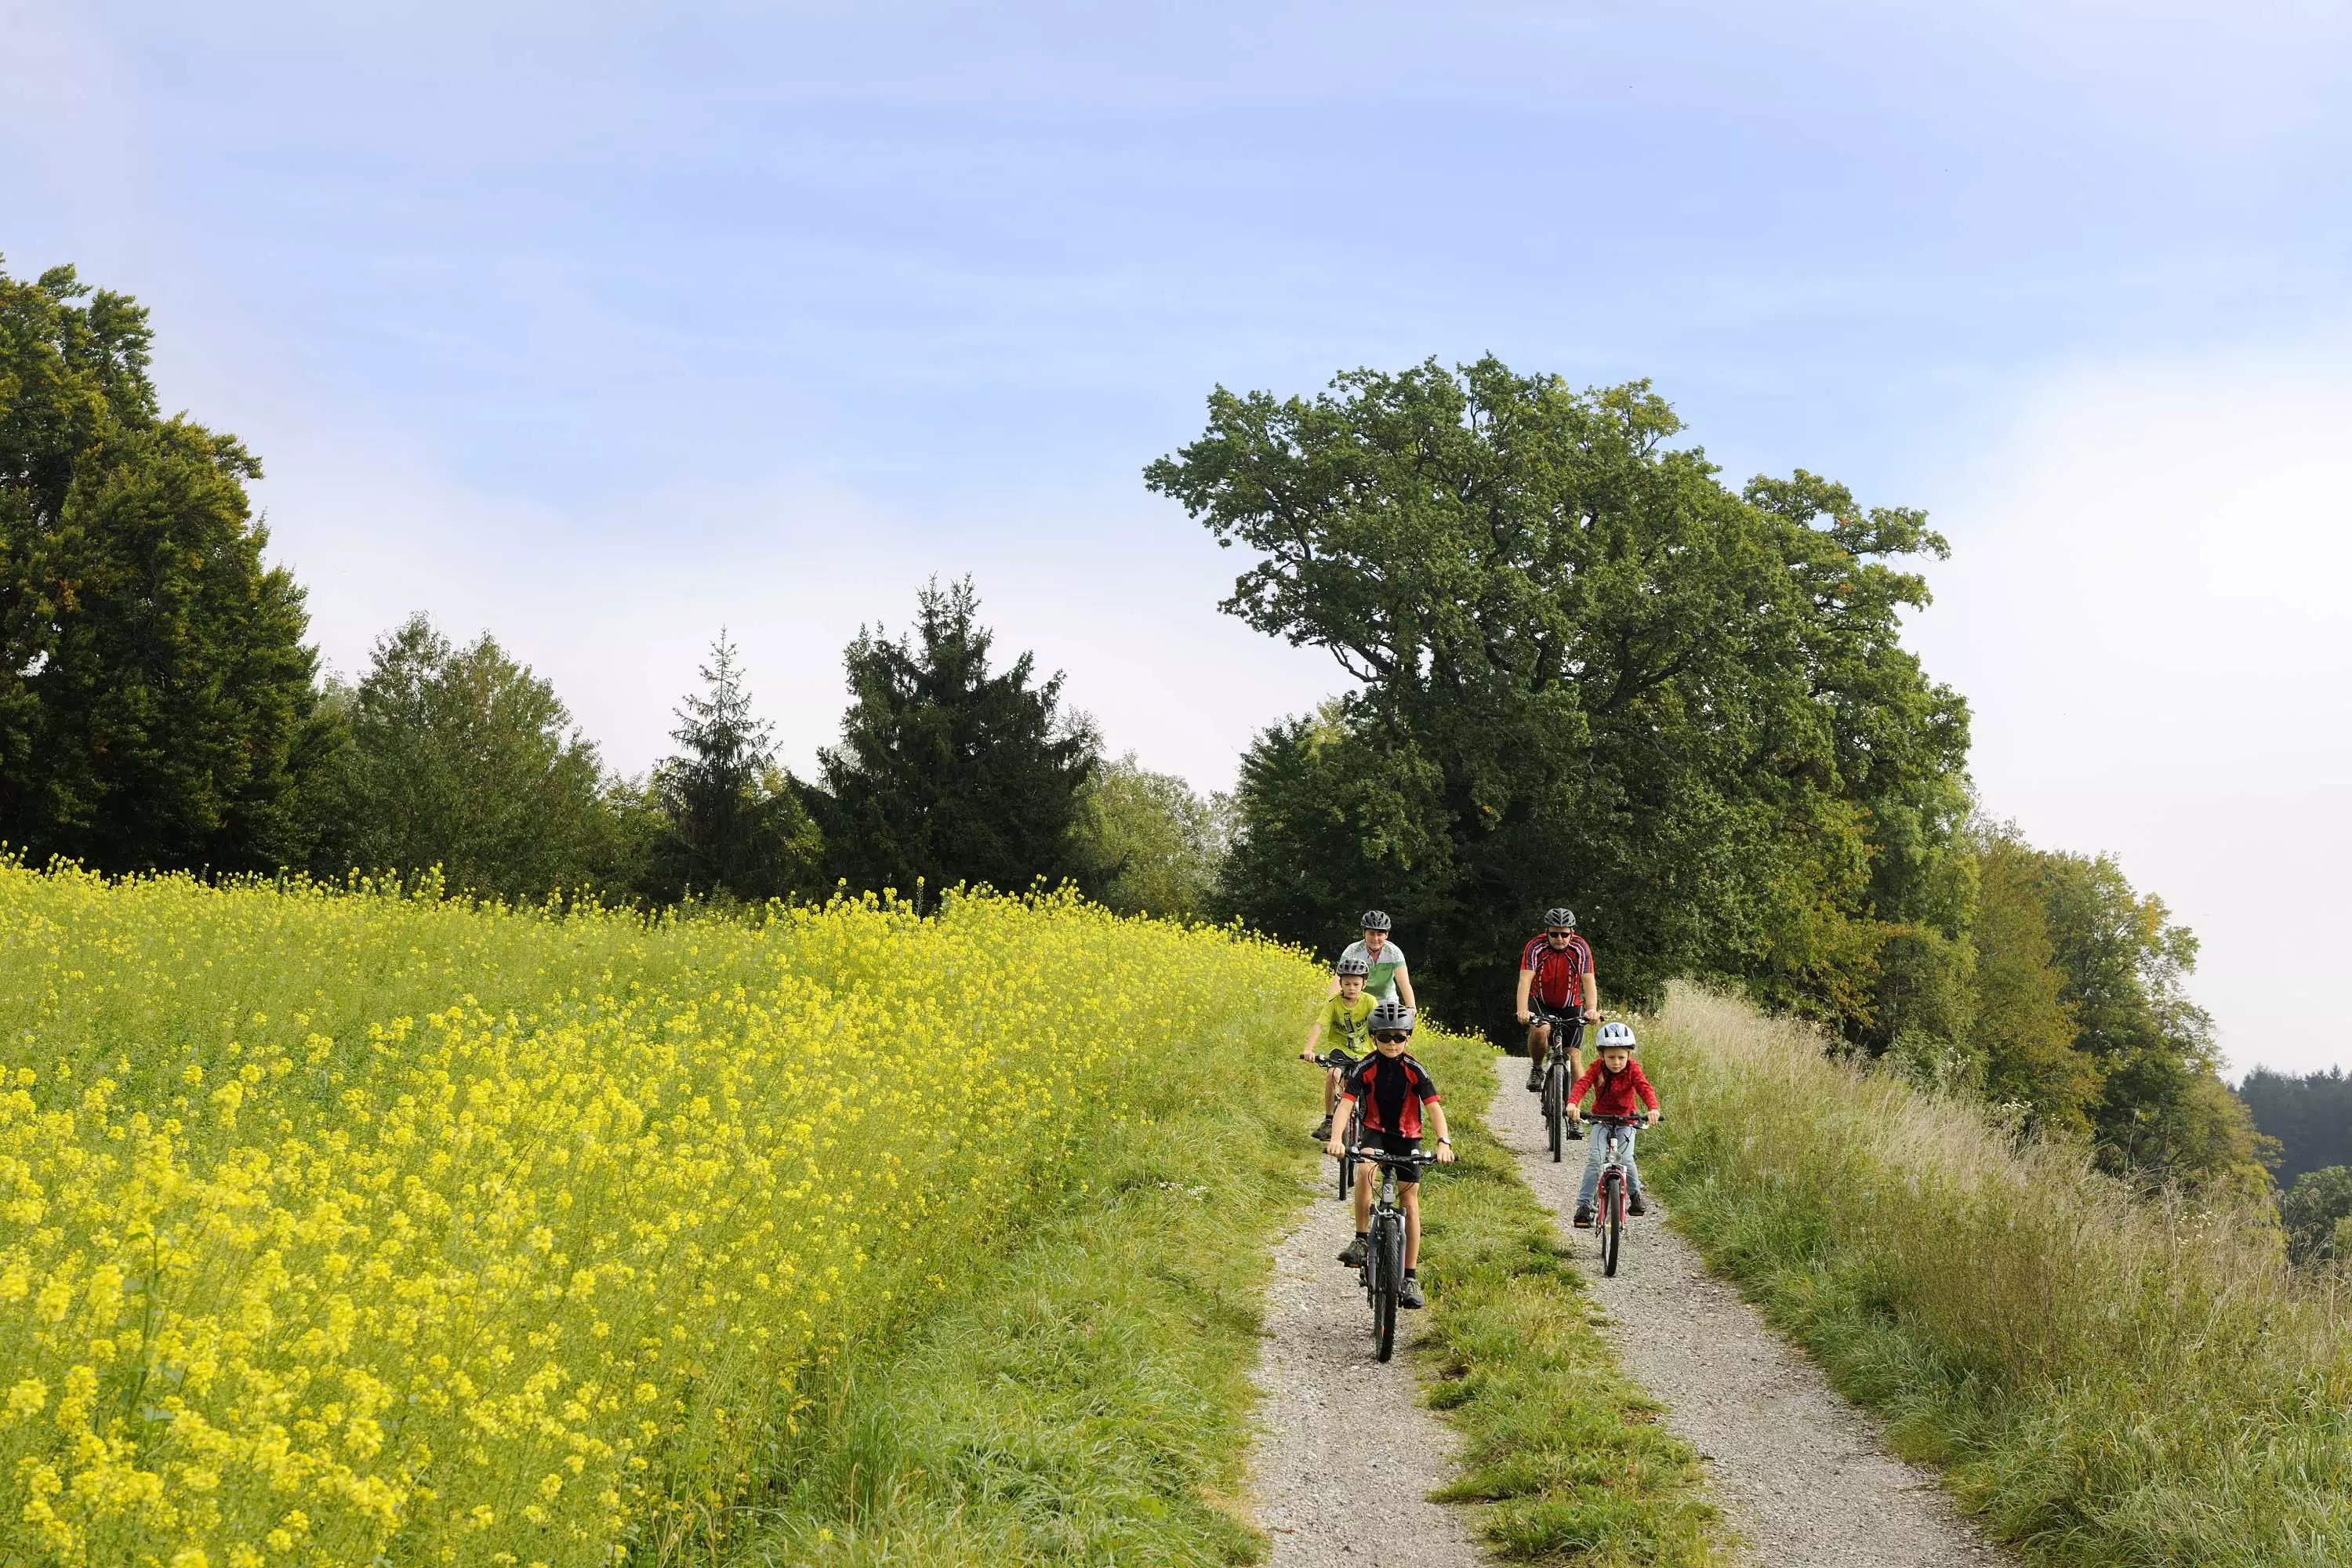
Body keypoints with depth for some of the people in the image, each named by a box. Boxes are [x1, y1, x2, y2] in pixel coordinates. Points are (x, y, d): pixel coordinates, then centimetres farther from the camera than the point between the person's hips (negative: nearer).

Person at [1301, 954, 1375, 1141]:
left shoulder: (1369, 1002, -16)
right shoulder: (1333, 1003, -17)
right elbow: (1319, 1027, -26)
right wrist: (1309, 1050, -42)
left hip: (1364, 1052, 1)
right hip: (1341, 1049, 0)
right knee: (1333, 1073, -29)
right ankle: (1328, 1121, -16)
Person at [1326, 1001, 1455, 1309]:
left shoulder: (1415, 1070, -16)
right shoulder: (1366, 1068, -17)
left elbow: (1434, 1107, -24)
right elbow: (1346, 1103, -26)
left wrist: (1444, 1142, -41)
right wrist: (1336, 1139, -43)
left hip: (1407, 1136, 1)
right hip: (1375, 1131, -1)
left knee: (1410, 1201, -2)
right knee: (1365, 1170, -33)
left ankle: (1410, 1278, 4)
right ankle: (1361, 1239, -19)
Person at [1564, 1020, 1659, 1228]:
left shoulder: (1632, 1069, -17)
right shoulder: (1597, 1068, -16)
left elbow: (1645, 1088, -31)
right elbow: (1582, 1084, -30)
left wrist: (1653, 1109, -52)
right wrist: (1572, 1103, -52)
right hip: (1601, 1118, 1)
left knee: (1625, 1158, -17)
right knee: (1595, 1159, -16)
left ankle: (1634, 1193, 14)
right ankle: (1584, 1206, -12)